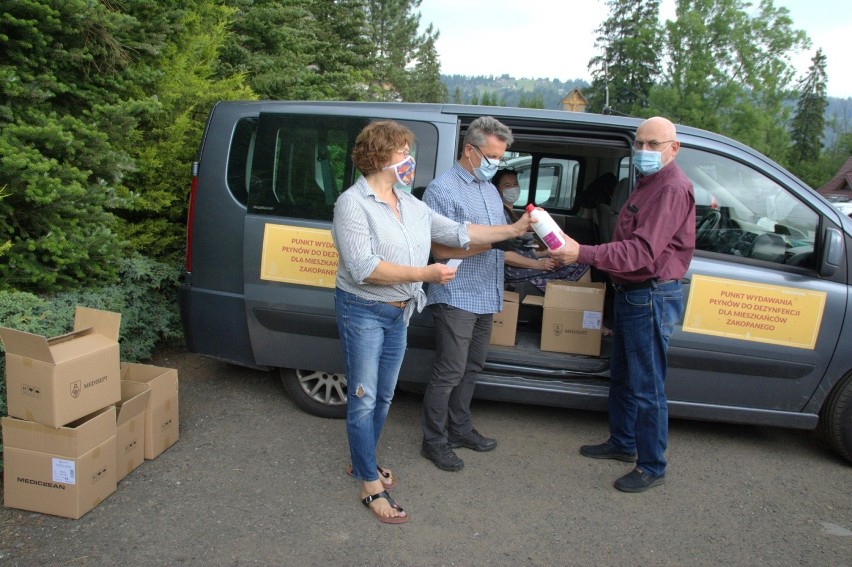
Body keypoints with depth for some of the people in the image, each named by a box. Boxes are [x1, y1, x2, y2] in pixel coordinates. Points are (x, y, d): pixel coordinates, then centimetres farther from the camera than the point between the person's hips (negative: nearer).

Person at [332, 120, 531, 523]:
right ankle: (371, 486, 12)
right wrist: (425, 274, -25)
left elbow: (457, 232, 11)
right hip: (362, 312, -8)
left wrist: (513, 230, 9)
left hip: (398, 313, 8)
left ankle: (363, 462, 36)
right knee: (364, 399, 0)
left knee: (384, 397, 17)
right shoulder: (353, 204, -15)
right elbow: (363, 269, -24)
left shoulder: (411, 205, 9)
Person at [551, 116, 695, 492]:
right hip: (630, 293, 11)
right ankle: (622, 443, 37)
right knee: (621, 376, 20)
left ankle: (652, 468, 14)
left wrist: (583, 254, -37)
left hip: (652, 298, -10)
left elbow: (643, 251, -30)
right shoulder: (647, 183, 16)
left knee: (647, 387, -1)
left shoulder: (673, 188, -19)